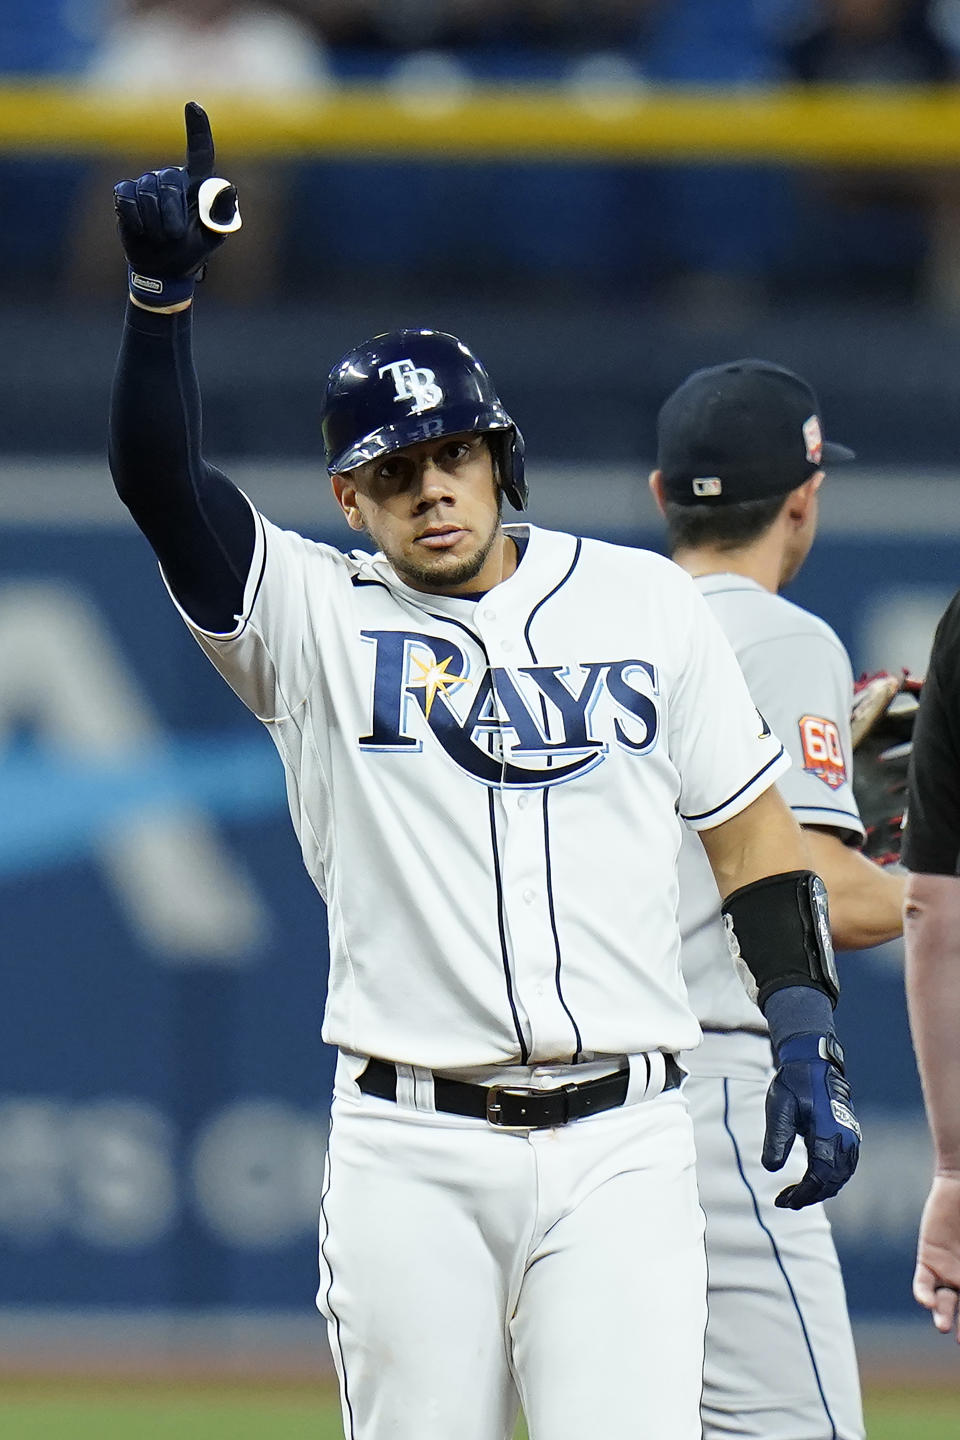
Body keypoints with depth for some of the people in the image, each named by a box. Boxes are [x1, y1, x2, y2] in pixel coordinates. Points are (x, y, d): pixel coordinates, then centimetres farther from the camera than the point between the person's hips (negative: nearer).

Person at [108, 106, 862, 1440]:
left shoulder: (643, 603, 10)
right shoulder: (315, 616, 4)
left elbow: (751, 827, 14)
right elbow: (160, 480, -11)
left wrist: (809, 1042, 5)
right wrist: (163, 284, -25)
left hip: (619, 1145, 0)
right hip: (407, 1162, 0)